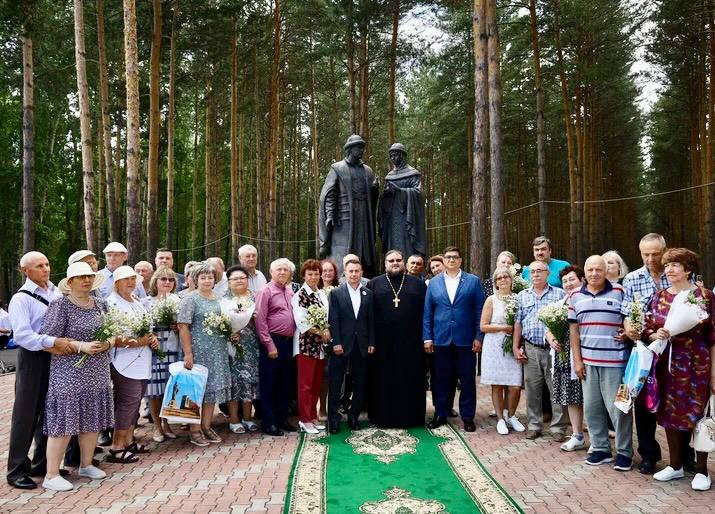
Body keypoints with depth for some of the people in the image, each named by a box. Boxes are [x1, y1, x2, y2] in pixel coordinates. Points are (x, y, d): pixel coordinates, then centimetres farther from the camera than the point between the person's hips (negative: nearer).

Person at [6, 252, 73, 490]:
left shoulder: (57, 293, 8)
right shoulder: (21, 298, -9)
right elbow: (21, 334, -20)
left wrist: (62, 344, -7)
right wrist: (52, 342, -30)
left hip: (57, 357, 6)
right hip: (33, 358, -6)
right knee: (26, 415, 3)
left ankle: (42, 463, 31)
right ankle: (17, 470, 16)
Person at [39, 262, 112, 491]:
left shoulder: (100, 305, 10)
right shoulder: (60, 305, -9)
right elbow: (48, 339, -13)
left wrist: (107, 343, -5)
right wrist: (82, 346, -20)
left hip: (98, 375, 6)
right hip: (69, 375, -6)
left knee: (92, 421, 12)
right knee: (64, 423, -3)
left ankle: (86, 465, 27)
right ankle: (51, 475, 8)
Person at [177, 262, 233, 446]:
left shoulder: (218, 299, 13)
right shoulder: (190, 299, -6)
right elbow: (183, 327, -13)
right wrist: (188, 353, -18)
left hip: (218, 352, 6)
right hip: (198, 351, -6)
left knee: (213, 388, 9)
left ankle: (206, 426, 20)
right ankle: (195, 430, 9)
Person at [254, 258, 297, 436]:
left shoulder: (289, 291, 13)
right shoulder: (266, 291, -7)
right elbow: (260, 320, -12)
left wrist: (293, 338, 5)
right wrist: (270, 345, -14)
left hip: (288, 342, 7)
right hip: (272, 342, -7)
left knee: (285, 383, 14)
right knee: (268, 383, 3)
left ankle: (282, 418, 26)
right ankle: (268, 422, 13)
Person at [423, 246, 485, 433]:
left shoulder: (473, 281, 2)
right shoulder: (434, 282, 7)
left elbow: (479, 311, 0)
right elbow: (427, 312, 6)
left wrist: (478, 337, -5)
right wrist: (427, 337, 1)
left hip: (466, 340, -1)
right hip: (441, 339, 1)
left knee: (467, 379, 6)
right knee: (441, 379, 9)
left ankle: (468, 416, 19)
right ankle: (440, 414, 23)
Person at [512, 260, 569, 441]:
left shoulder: (560, 294, 5)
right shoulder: (522, 296, 12)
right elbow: (518, 323, 11)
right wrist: (516, 347, 6)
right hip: (530, 349, 2)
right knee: (532, 389, 8)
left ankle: (558, 427, 11)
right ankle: (534, 425, 19)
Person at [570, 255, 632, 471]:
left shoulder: (619, 292, -2)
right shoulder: (576, 296, 7)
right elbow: (574, 330, 8)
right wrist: (577, 360, 5)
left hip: (614, 361, -4)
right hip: (588, 361, 4)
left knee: (618, 407, 2)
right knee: (592, 407, 10)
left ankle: (624, 452, 17)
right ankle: (600, 449, 24)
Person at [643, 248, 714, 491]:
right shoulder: (658, 298, 7)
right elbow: (647, 330, 11)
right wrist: (656, 335, -13)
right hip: (667, 366, 4)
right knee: (670, 414, 10)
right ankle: (675, 465, 26)